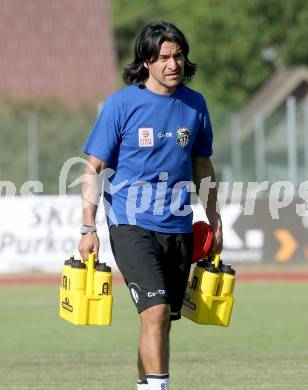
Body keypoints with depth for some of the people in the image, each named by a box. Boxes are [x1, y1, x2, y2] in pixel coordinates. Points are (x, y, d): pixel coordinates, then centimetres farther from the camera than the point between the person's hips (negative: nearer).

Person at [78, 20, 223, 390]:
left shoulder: (195, 104, 7)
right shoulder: (122, 103, -6)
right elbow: (94, 167, -4)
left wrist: (214, 220, 19)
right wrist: (88, 228, -9)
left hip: (178, 229, 5)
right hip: (132, 226, -5)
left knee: (162, 320, 9)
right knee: (155, 311, -18)